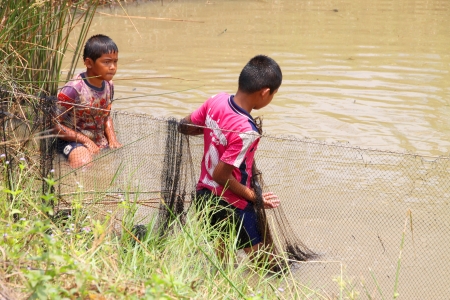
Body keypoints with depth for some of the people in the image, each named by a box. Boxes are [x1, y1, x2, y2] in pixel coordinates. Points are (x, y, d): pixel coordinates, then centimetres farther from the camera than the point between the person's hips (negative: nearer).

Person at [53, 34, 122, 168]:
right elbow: (56, 125, -17)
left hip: (100, 140, 8)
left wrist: (112, 138, -3)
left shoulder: (108, 86, 1)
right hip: (72, 140, -8)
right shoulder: (73, 90, -21)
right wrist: (86, 141, -19)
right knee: (84, 164, -35)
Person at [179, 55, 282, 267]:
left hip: (204, 194, 8)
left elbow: (184, 127, 5)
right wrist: (254, 196, -14)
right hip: (231, 205, -8)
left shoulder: (217, 100, -9)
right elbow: (221, 175, -25)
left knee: (222, 255, 23)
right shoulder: (246, 132, -29)